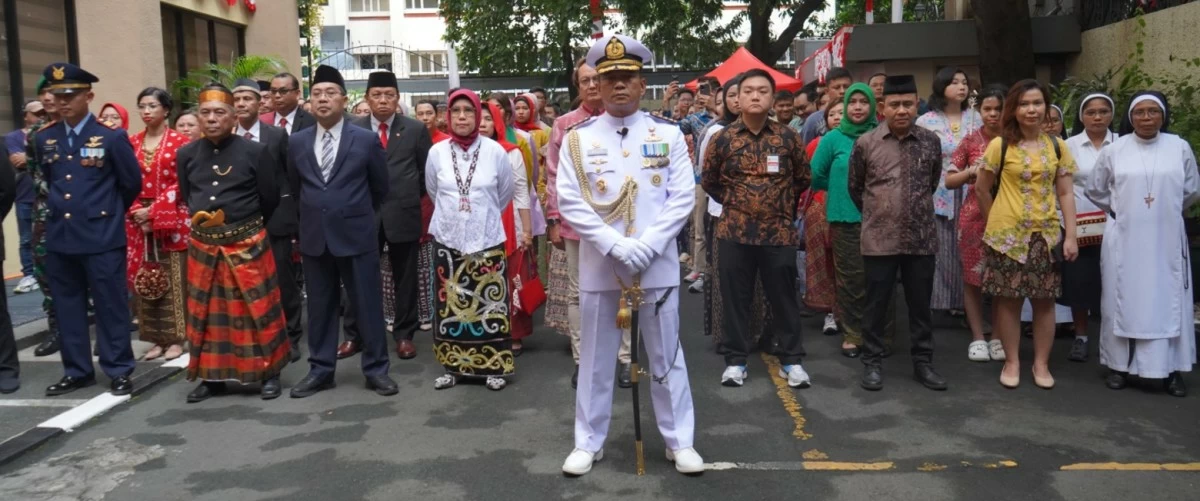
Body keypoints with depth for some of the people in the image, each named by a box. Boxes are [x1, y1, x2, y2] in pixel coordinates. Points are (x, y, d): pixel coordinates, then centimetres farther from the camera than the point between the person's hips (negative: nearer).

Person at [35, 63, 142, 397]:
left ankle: (119, 371, 11)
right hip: (59, 237, 5)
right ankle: (77, 371, 21)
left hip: (102, 237, -5)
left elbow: (132, 183, 2)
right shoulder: (44, 140, 9)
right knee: (67, 307, 10)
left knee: (110, 306, 1)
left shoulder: (112, 138, -5)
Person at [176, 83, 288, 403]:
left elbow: (270, 199, 0)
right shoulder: (186, 154, 4)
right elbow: (186, 197, 18)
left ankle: (269, 374, 15)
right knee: (205, 313, 11)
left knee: (257, 311, 3)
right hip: (202, 246, 4)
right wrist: (200, 220, 11)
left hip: (247, 244, -4)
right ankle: (212, 377, 23)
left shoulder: (256, 152, -8)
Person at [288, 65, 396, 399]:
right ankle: (321, 370, 20)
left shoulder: (367, 140, -4)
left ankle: (376, 369, 14)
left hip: (357, 235, -3)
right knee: (320, 307, 10)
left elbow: (380, 188, 7)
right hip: (314, 237, 3)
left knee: (367, 305, 4)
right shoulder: (296, 142, 5)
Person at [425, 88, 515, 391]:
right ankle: (454, 366, 18)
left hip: (487, 240, -1)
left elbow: (506, 192, 9)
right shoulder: (436, 153, -2)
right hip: (448, 240, 2)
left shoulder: (495, 151, -6)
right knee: (450, 305, 7)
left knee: (490, 304, 2)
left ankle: (493, 367, 12)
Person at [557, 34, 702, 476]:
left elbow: (683, 197, -3)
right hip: (598, 266, 0)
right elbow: (569, 202, -5)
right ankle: (589, 442, 24)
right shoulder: (577, 138, 1)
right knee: (595, 358, 10)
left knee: (666, 357, 10)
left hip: (658, 265, 0)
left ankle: (679, 441, 23)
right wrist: (615, 246, -14)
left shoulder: (669, 134, 2)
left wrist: (646, 246, -14)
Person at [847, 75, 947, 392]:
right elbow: (854, 187, 8)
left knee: (921, 304, 11)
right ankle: (872, 362, 18)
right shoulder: (865, 144, -4)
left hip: (922, 239, 2)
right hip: (879, 240, -2)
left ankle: (923, 362, 23)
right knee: (877, 304, 6)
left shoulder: (931, 142, 2)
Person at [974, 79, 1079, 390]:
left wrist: (1071, 236, -1)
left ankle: (1041, 363, 19)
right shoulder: (1000, 145, -5)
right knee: (1008, 300, 3)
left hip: (1046, 234, 2)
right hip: (1007, 234, -2)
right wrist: (996, 223, 5)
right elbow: (981, 189, 3)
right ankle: (1012, 362, 17)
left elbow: (1065, 193, 5)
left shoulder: (1057, 146, 4)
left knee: (1045, 300, 6)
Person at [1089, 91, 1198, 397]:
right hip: (1124, 239, 0)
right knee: (1123, 301, 5)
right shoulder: (1113, 151, 0)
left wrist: (1167, 211, 15)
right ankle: (1120, 365, 13)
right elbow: (1095, 190, 11)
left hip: (1167, 239, 0)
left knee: (1169, 302, 3)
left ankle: (1172, 370, 10)